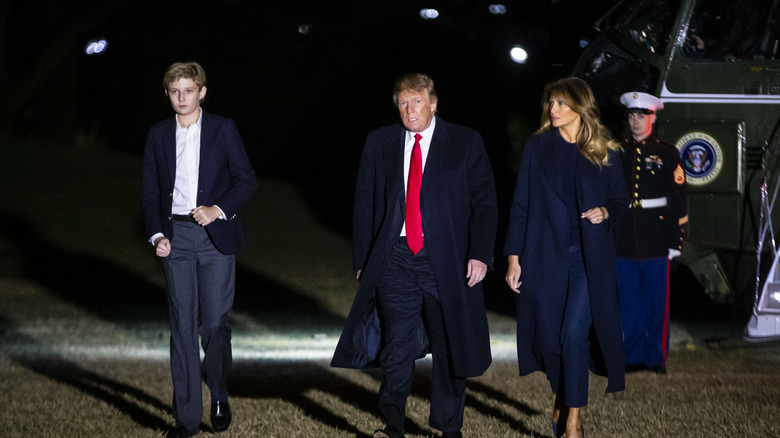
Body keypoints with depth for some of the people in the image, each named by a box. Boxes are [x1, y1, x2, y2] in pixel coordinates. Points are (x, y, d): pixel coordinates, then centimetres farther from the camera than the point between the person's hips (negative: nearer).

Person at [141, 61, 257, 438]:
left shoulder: (223, 129, 2)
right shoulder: (158, 135, 9)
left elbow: (246, 180, 0)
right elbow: (150, 192, 11)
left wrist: (218, 209, -14)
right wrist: (157, 235, -3)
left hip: (215, 234, -2)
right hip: (175, 237, 2)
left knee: (214, 323, -5)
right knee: (182, 325, 1)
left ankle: (219, 396, 20)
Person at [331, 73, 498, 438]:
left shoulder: (466, 143, 3)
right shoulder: (379, 143, 9)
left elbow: (485, 203, 1)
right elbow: (364, 204, 12)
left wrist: (480, 255, -9)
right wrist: (363, 260, 6)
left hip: (447, 262, -1)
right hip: (395, 260, 1)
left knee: (449, 347, 6)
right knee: (396, 346, -4)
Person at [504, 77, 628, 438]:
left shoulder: (605, 153, 4)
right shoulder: (537, 147, 5)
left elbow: (621, 201, 13)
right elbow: (521, 204, 4)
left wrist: (606, 212, -11)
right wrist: (514, 257, -2)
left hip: (588, 256, -2)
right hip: (545, 255, 2)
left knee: (573, 334, -13)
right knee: (549, 335, 5)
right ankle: (561, 400, 28)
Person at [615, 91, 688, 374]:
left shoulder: (666, 154, 3)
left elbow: (679, 201, 2)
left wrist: (676, 242, -4)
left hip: (656, 243, -2)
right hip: (624, 242, 2)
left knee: (657, 302, 1)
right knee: (629, 303, 5)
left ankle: (657, 358, 9)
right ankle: (634, 357, 13)